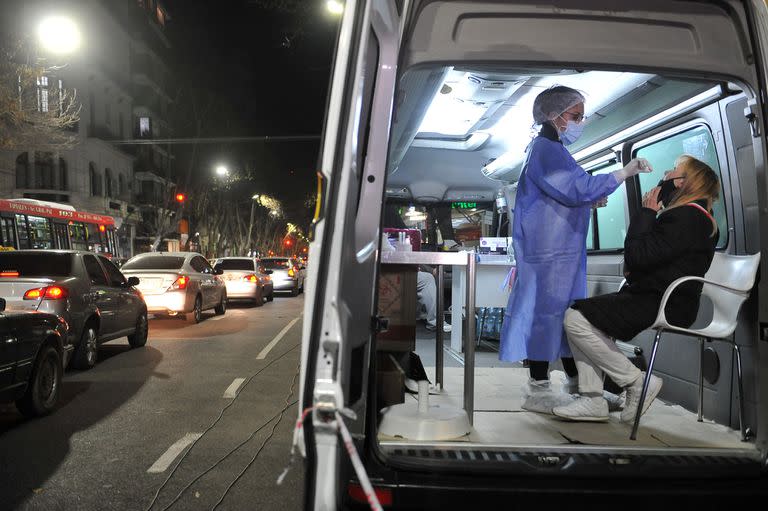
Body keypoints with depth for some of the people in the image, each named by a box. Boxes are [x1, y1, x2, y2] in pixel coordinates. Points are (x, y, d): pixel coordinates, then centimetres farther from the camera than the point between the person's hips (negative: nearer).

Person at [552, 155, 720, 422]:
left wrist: (647, 212, -9)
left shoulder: (687, 216, -15)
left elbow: (638, 255, -22)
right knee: (577, 312, 4)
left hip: (665, 304, -11)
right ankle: (591, 400, -1)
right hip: (653, 295, 11)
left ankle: (638, 382, -5)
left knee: (576, 319, -18)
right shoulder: (692, 214, 19)